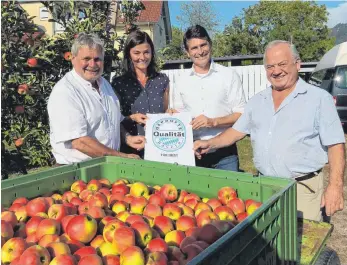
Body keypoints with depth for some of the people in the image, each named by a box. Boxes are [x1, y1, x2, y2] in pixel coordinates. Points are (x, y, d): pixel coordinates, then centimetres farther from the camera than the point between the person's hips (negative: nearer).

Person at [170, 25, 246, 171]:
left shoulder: (229, 75, -1)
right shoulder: (181, 82, 7)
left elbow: (241, 115, -4)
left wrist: (213, 122, -17)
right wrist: (174, 115, -8)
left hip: (224, 154, -2)